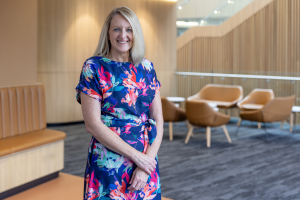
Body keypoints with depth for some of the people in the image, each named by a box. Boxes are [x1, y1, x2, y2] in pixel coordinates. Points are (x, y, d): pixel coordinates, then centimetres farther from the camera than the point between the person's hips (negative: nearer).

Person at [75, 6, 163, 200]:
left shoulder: (147, 68, 5)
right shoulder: (94, 67, -6)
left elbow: (158, 119, 2)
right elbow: (92, 124, -13)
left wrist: (148, 161, -12)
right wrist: (136, 156, -14)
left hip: (147, 161, 4)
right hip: (108, 165, -3)